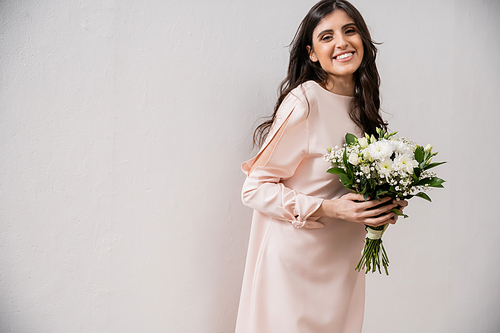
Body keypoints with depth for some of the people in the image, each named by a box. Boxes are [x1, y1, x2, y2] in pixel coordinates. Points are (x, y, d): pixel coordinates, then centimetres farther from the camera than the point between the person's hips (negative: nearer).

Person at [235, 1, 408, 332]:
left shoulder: (361, 106, 5)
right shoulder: (303, 101, -18)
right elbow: (256, 188, -17)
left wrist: (384, 205, 0)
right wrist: (328, 209, -25)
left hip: (344, 262, 7)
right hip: (296, 258, -7)